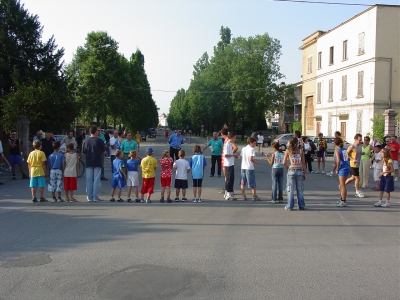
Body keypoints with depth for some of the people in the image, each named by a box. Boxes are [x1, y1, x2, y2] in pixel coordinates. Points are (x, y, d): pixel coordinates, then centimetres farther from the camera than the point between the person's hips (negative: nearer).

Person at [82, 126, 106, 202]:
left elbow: (83, 153, 4)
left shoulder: (86, 141, -1)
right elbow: (104, 152, -2)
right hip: (98, 163, -2)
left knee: (89, 180, 7)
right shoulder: (99, 140, -8)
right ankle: (95, 197, 3)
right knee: (96, 180, 3)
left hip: (89, 163, 2)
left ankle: (89, 197, 9)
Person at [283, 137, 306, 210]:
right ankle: (301, 206, 14)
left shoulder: (288, 151, -2)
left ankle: (290, 206, 7)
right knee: (300, 190, 9)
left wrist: (288, 168, 9)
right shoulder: (301, 151, -1)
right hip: (299, 171, 1)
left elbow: (284, 163, -6)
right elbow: (303, 163, 0)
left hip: (291, 171, -1)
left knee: (290, 190, 5)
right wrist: (304, 173, 7)